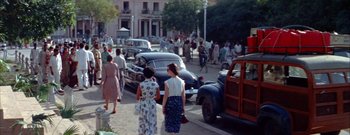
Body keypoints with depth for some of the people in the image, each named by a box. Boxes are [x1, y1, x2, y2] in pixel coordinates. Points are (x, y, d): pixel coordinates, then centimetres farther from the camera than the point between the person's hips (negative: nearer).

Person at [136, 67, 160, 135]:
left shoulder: (141, 84, -14)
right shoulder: (156, 84, -9)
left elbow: (137, 98, -8)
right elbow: (158, 97, 2)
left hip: (143, 105, -1)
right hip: (152, 105, 1)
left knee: (144, 122, 16)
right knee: (151, 123, 12)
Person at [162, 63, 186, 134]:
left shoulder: (167, 82, -12)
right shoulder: (182, 82, 1)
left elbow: (166, 95, -12)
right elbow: (183, 95, 3)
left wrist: (163, 106, -4)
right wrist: (183, 106, 11)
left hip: (170, 102, -4)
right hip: (179, 102, 4)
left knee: (170, 120, 8)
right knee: (177, 120, 15)